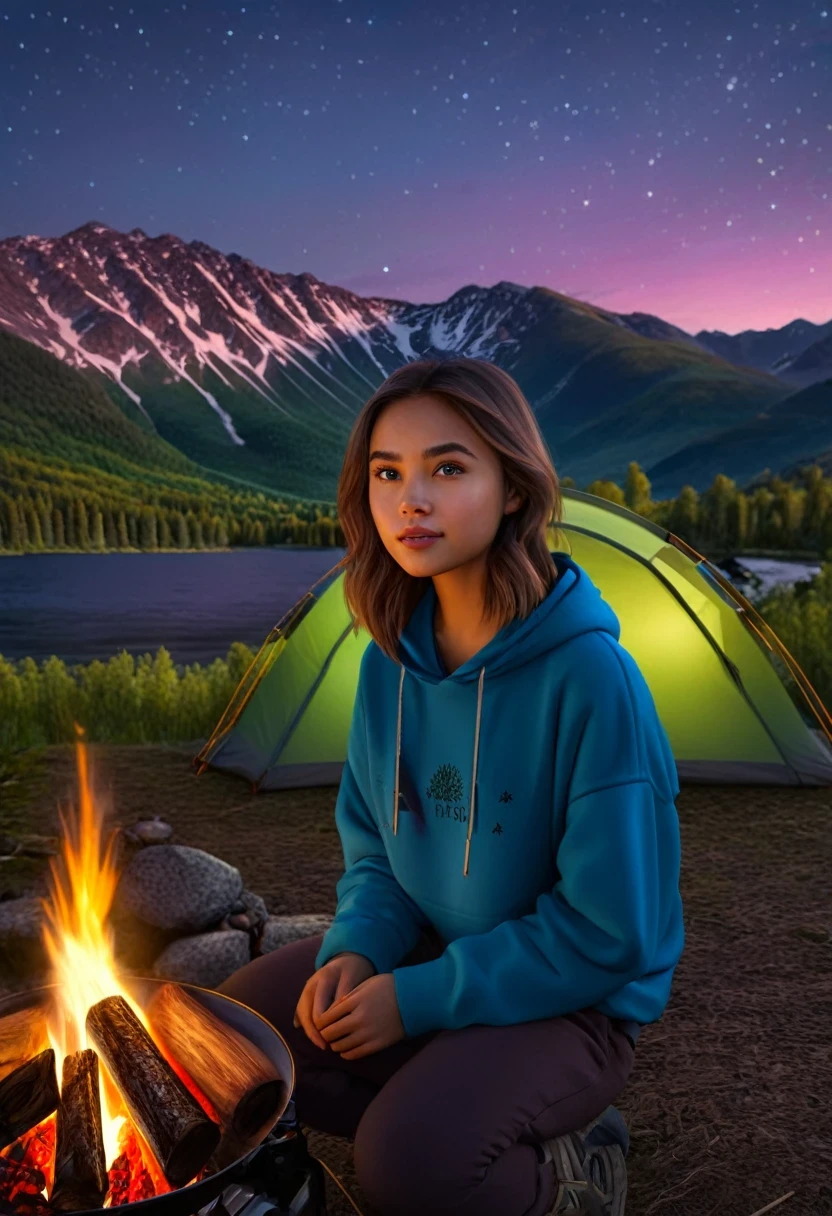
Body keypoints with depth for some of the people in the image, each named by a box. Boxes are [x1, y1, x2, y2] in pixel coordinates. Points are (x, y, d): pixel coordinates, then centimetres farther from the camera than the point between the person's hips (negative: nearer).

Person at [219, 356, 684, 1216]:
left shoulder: (589, 676, -28)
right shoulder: (390, 660, -7)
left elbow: (608, 932, -22)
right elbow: (372, 841, 6)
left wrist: (422, 998, -20)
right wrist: (355, 950, -13)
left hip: (571, 996, -6)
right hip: (426, 954, 6)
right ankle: (467, 1117, 9)